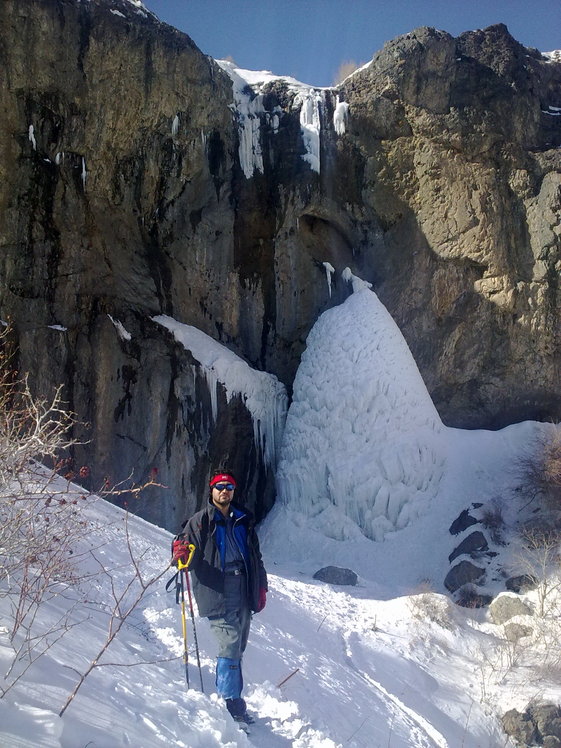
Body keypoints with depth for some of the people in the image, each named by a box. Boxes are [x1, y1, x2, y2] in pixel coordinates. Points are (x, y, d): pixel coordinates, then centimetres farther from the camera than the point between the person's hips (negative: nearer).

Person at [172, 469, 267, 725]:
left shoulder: (244, 520, 16)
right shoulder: (200, 521, 3)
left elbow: (256, 556, 21)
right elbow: (185, 544, -2)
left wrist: (261, 586, 16)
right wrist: (180, 554, -26)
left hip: (244, 592, 5)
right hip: (217, 593, -5)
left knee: (237, 648, 8)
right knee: (229, 646, -12)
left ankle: (231, 698, 15)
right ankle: (232, 703, -7)